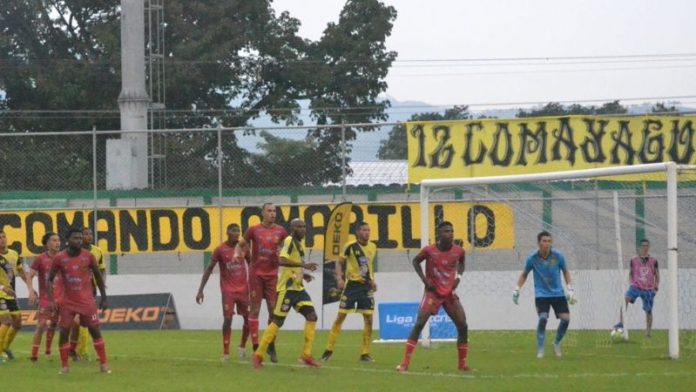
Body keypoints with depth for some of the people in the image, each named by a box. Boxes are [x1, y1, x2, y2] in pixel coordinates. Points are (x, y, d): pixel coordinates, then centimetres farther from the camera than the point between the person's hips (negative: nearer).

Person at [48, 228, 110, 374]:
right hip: (68, 301, 0)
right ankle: (65, 366, 9)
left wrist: (104, 298, 7)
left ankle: (103, 364, 3)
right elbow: (50, 279, 1)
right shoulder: (59, 258, -6)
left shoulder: (88, 256, -5)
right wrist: (51, 299, -10)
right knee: (63, 332, -3)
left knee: (95, 330, -3)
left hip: (86, 300, 0)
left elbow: (98, 277, 6)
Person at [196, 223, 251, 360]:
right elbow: (209, 269, -4)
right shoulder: (220, 250, -7)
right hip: (228, 290, -4)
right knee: (227, 319, -13)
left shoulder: (244, 248, 3)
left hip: (243, 288, 4)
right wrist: (200, 290, -8)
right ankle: (226, 353, -4)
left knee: (248, 318, 3)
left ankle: (242, 347, 25)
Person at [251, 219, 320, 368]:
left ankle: (306, 356, 4)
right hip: (287, 288, -9)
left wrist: (303, 274, 10)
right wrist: (303, 264, -31)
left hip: (298, 288, 9)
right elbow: (282, 261, -28)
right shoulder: (289, 241, -13)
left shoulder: (299, 244, 14)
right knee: (278, 321, -5)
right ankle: (258, 354, 4)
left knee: (312, 316, 0)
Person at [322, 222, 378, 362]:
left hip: (366, 286, 4)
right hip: (352, 285, -4)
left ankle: (365, 353, 6)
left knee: (368, 319, -2)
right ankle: (329, 349, 7)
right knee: (341, 316, -3)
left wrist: (372, 281, 13)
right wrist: (339, 278, -15)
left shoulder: (373, 247, 7)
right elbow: (339, 263, -2)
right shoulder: (350, 247, -8)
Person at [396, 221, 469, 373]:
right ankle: (405, 363, -13)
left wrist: (459, 276, -1)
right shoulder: (429, 251, -14)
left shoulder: (458, 251, -6)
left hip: (450, 293, 3)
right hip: (432, 292, -3)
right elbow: (415, 261, 4)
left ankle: (462, 364, 14)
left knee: (463, 326, -2)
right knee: (419, 324, -15)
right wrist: (424, 279, -7)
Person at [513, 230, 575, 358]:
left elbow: (565, 271, 8)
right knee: (543, 319, -21)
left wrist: (570, 289, 1)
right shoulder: (532, 258, -10)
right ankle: (540, 350, -8)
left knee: (566, 318, -9)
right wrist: (517, 289, 0)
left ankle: (557, 343, 17)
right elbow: (524, 274, 7)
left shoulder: (558, 256, -9)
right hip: (541, 294, -2)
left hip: (558, 293, 2)